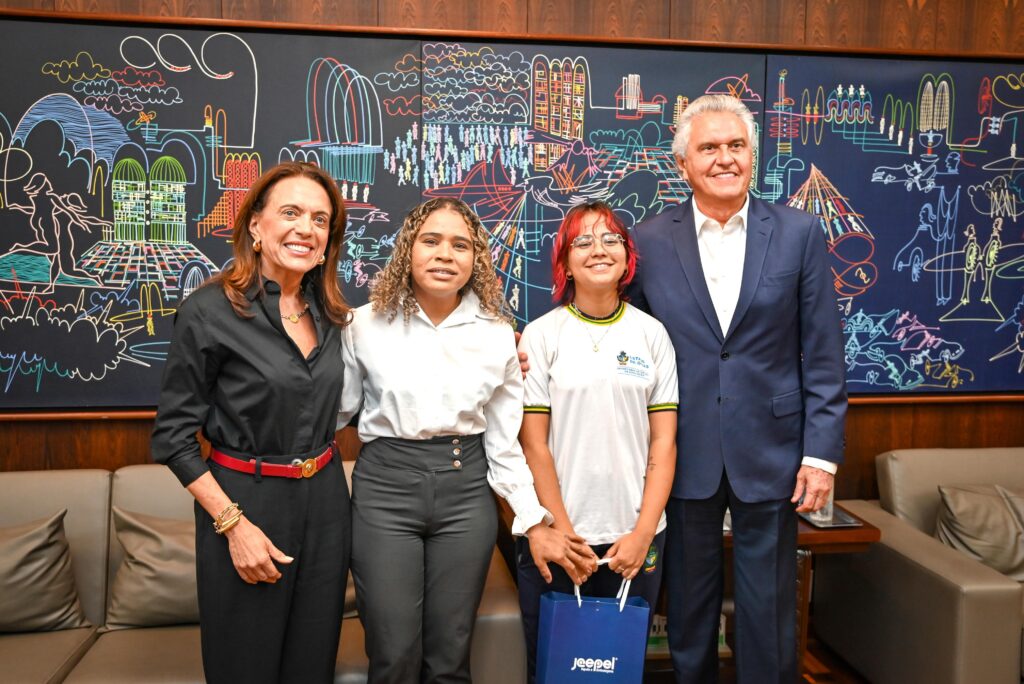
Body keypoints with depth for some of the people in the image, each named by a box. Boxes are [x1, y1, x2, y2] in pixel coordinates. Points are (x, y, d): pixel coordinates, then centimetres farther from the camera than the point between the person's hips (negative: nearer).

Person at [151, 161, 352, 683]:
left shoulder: (329, 312, 4)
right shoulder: (209, 311, -13)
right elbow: (174, 436, -10)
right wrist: (233, 524, -15)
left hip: (325, 501, 5)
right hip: (246, 502, -5)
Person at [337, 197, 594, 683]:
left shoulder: (496, 334, 0)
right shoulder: (367, 324, -4)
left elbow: (503, 442, 5)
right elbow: (335, 411, 7)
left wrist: (536, 522, 2)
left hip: (466, 491, 2)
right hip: (385, 486, -1)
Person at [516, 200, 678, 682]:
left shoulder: (652, 334, 2)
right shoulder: (541, 335, -3)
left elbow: (664, 440, 1)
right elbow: (533, 444, -5)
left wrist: (643, 532, -6)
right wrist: (560, 532, -9)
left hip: (635, 537, 2)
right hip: (558, 534, -1)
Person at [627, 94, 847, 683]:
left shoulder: (799, 233, -1)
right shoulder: (650, 241, -1)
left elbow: (823, 356, 0)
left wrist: (822, 453, -4)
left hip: (771, 455, 0)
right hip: (684, 456, 1)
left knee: (771, 615, 11)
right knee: (689, 611, 16)